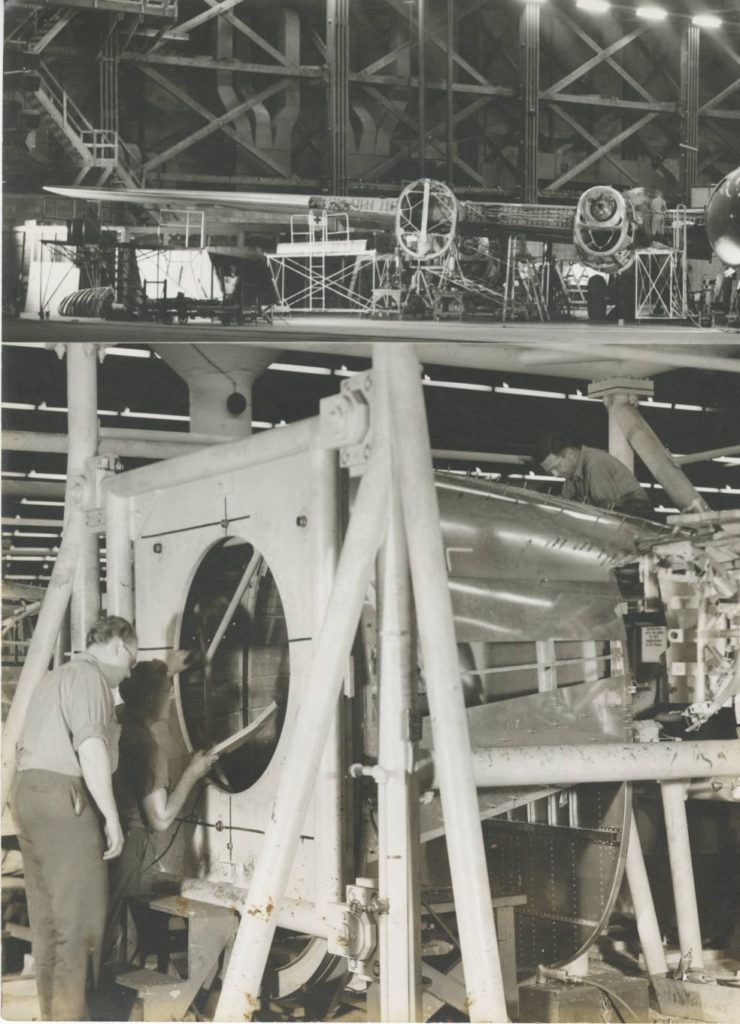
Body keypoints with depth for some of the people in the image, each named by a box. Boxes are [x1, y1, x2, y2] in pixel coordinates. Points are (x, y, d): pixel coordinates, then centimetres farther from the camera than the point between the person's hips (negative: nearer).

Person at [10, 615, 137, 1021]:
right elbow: (91, 747, -19)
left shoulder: (52, 680, 22)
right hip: (63, 801, -10)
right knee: (80, 918, -8)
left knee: (48, 917, 11)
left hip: (29, 794, 10)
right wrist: (112, 817, -18)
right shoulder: (88, 675, -9)